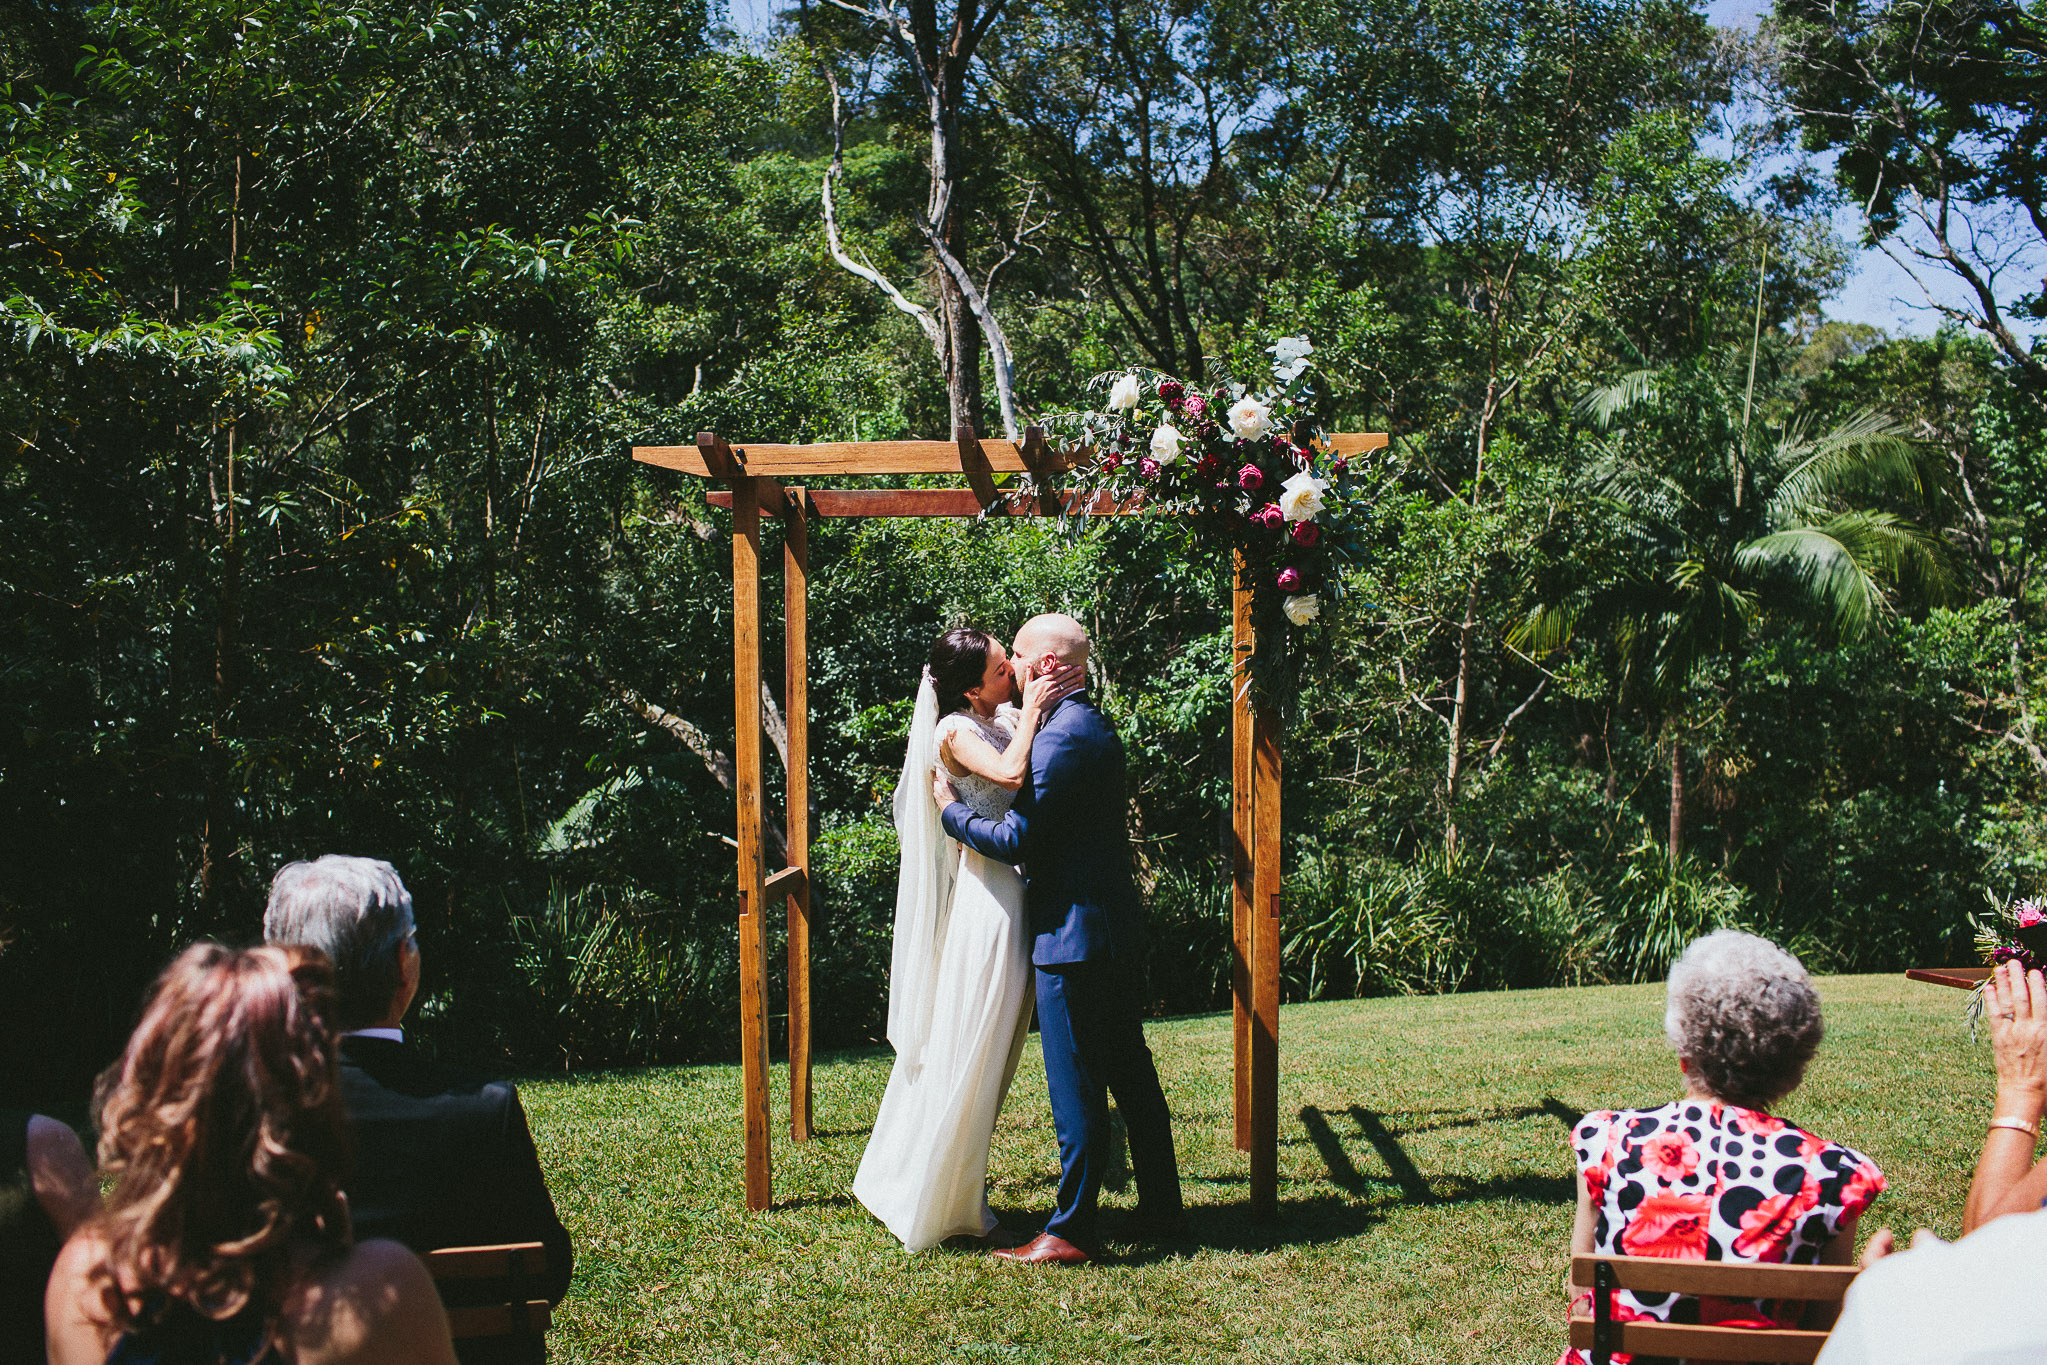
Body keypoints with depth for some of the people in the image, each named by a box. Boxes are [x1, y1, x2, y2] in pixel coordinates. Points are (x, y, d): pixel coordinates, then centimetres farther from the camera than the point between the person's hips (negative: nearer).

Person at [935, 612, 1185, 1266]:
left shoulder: (1062, 736, -17)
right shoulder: (1094, 725, 15)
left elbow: (1016, 839, -19)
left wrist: (951, 807, -4)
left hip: (1073, 936, -10)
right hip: (1117, 928, 10)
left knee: (1075, 1089, -3)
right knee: (1130, 1074, 15)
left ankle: (1070, 1232, 3)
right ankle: (1162, 1209, 23)